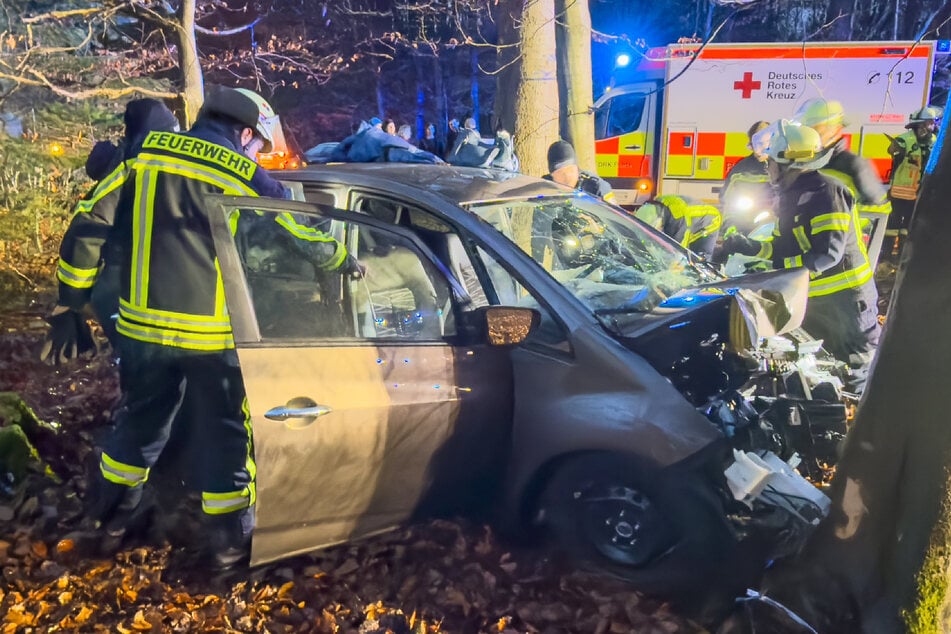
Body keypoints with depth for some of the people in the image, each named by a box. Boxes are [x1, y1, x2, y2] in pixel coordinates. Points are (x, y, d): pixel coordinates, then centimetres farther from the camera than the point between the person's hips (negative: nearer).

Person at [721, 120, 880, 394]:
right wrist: (747, 246, 0)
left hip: (844, 297, -9)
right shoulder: (790, 196, 9)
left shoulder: (826, 191, -20)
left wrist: (778, 268, -28)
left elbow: (827, 254, -27)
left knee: (858, 375, -1)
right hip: (812, 298, 10)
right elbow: (783, 247, 13)